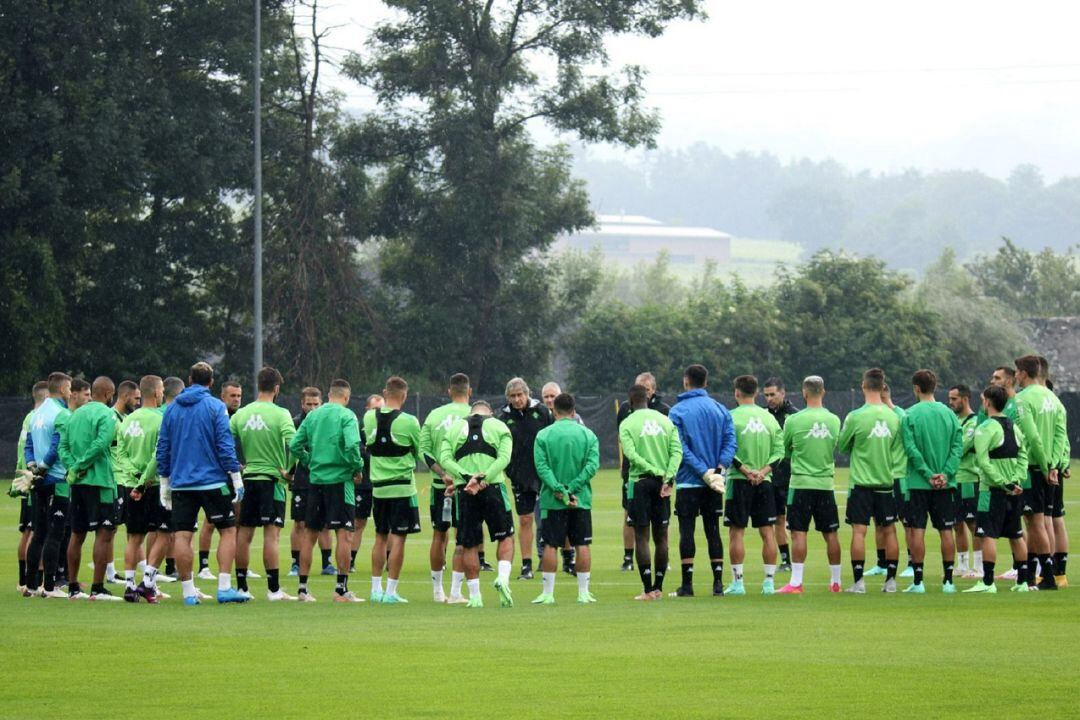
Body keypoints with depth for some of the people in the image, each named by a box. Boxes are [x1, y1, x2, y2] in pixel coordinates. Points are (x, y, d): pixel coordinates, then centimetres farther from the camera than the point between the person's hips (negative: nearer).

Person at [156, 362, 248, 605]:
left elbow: (163, 448, 11)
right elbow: (225, 445, -9)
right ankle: (224, 587, -4)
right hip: (213, 481, -3)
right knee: (228, 530, 5)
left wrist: (164, 483, 18)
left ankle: (188, 591, 0)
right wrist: (237, 478, -4)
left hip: (180, 483, 3)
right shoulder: (215, 407, -4)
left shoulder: (171, 409, 9)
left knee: (182, 536, 3)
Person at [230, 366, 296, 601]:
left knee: (244, 534, 9)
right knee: (271, 533, -5)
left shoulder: (241, 414, 5)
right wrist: (289, 470, -10)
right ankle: (273, 589, -8)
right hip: (271, 478, -4)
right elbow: (292, 442, -21)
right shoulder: (280, 414, -9)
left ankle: (241, 587, 12)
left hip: (247, 477, 4)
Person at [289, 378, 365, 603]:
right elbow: (352, 445, -20)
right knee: (343, 534, -4)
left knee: (310, 534, 10)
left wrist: (311, 462, 15)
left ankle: (303, 588, 12)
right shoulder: (347, 416, -7)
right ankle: (341, 590, -7)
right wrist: (357, 468, -6)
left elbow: (295, 445, 5)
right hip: (340, 479, -5)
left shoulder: (313, 415, 9)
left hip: (316, 478, 5)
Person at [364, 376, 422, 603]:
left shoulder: (369, 418, 0)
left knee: (381, 537, 14)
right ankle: (391, 591, -3)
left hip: (378, 487, 5)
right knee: (398, 537, -1)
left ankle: (376, 589, 15)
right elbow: (420, 452, 1)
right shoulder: (408, 422, -11)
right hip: (402, 486, -5)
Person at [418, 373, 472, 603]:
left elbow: (423, 450, 0)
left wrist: (443, 474, -7)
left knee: (439, 535, 14)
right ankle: (455, 591, -3)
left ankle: (437, 590, 21)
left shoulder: (434, 415, 5)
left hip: (439, 483, 4)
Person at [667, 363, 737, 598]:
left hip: (688, 482, -4)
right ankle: (718, 583, 7)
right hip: (715, 485, 4)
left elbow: (680, 448, -14)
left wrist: (702, 471, -15)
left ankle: (687, 584, -3)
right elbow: (730, 440, -3)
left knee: (686, 531, 0)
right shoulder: (720, 410, 6)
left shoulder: (677, 412, -6)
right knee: (713, 530, 9)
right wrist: (720, 466, -11)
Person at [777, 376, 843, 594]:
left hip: (801, 483, -3)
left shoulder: (794, 420, -8)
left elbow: (784, 450, 6)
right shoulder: (834, 420, 2)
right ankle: (835, 581, 14)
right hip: (826, 483, 3)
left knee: (799, 533, -3)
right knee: (830, 533, 9)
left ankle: (796, 582, -8)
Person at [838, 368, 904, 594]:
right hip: (886, 481, 4)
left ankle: (858, 581, -6)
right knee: (889, 530, 9)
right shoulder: (893, 417, -1)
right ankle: (891, 580, 11)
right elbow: (897, 448, 10)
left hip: (861, 482, -4)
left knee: (859, 531, -2)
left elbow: (842, 447, 3)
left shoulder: (855, 417, -11)